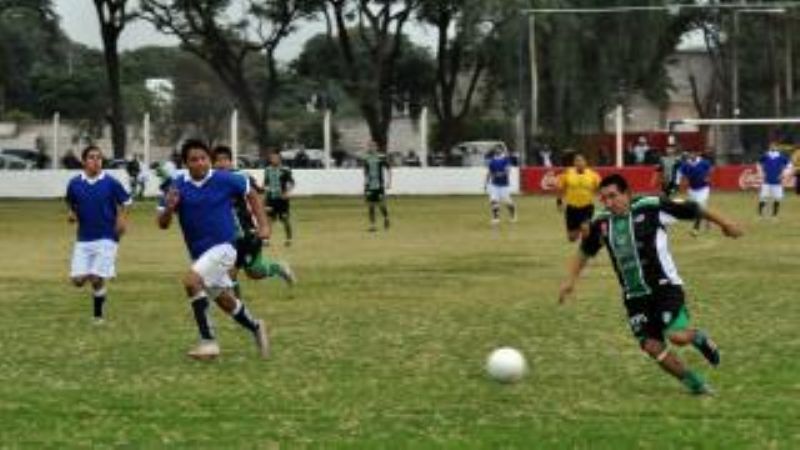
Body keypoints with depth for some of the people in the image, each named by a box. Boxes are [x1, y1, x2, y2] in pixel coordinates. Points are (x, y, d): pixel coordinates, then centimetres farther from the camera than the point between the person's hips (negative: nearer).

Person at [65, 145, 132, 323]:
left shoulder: (111, 183, -6)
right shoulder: (74, 183, 1)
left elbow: (125, 202, 6)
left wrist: (122, 219, -9)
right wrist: (72, 214, -4)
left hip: (106, 238, -3)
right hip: (84, 239, 3)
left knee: (96, 280, -10)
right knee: (78, 280, -5)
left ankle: (98, 315, 12)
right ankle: (100, 291, 30)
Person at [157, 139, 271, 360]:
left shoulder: (225, 180, -10)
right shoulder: (178, 186, -4)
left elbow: (251, 194, 8)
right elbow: (163, 224, -3)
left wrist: (263, 225, 1)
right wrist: (168, 208, -24)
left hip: (223, 246, -5)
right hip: (198, 252, 5)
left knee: (191, 281, -27)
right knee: (224, 301, 18)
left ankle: (208, 341, -23)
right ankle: (256, 328, 45)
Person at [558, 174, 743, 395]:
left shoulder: (651, 208, -13)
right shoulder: (601, 223, 2)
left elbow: (691, 209, -5)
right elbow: (585, 252, 19)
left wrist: (724, 224, 3)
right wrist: (570, 280, 8)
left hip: (664, 287, -5)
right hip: (634, 296, 5)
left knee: (678, 336, -22)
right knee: (652, 346, -6)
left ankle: (699, 338, 16)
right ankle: (695, 383, 13)